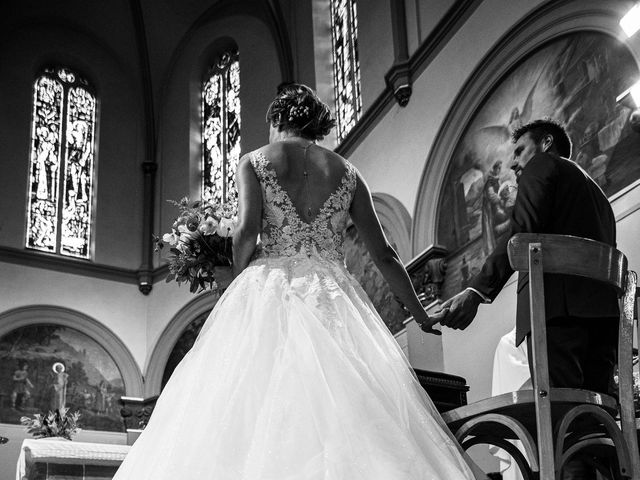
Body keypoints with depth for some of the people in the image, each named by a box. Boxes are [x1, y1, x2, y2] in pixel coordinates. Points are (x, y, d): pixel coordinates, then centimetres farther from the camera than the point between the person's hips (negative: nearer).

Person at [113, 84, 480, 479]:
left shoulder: (254, 161, 8)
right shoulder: (346, 172, 15)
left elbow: (247, 231, -8)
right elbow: (384, 254, 14)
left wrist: (243, 286, 9)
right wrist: (419, 311, 23)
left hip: (272, 289, -2)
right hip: (334, 295, 2)